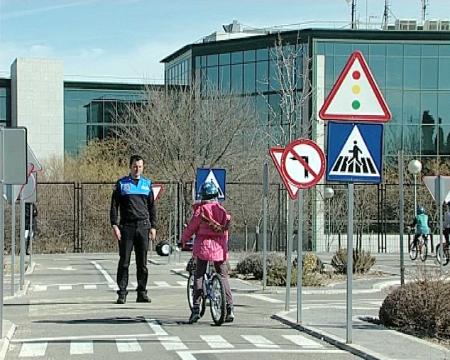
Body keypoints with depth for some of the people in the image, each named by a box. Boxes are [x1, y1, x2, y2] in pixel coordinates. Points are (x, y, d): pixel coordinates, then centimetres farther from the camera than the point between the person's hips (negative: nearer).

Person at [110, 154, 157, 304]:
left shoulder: (147, 184, 12)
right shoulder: (121, 184, 4)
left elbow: (152, 207, 15)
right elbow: (114, 206, 2)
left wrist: (153, 227, 8)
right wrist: (114, 225, -7)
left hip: (143, 226, 2)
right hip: (126, 227, -2)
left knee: (142, 262, 5)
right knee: (124, 261, -3)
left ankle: (142, 293, 10)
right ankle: (122, 293, 1)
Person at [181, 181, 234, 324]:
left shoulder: (200, 209, -4)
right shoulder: (222, 210, 6)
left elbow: (191, 226, -1)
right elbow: (226, 228, 12)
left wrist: (183, 240, 14)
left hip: (203, 245, -3)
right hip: (220, 246, 3)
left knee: (198, 276, 3)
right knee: (223, 276, 9)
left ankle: (196, 309, -5)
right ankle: (229, 309, 3)